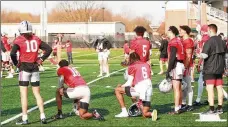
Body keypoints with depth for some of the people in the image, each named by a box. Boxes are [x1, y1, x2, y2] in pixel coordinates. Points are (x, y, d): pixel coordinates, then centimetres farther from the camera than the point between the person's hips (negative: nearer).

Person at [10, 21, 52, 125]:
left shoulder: (19, 40, -9)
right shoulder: (36, 39, 5)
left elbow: (12, 54, -20)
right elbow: (49, 49, 7)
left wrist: (16, 63, -4)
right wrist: (41, 59, 9)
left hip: (24, 68, -4)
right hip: (35, 68, 4)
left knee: (24, 94, 1)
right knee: (37, 93, 12)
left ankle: (24, 118, 1)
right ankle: (43, 116, 8)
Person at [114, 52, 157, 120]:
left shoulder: (132, 67, 2)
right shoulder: (147, 65, 19)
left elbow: (129, 83, 1)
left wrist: (121, 86, 19)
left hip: (139, 90, -6)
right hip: (149, 91, 6)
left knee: (117, 90, 8)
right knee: (145, 114, 17)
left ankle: (124, 112, 4)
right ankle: (152, 113, -17)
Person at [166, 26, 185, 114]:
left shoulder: (173, 42, -15)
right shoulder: (178, 41, 16)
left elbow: (172, 57, -20)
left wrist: (168, 70, -19)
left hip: (175, 66, -10)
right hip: (180, 65, 10)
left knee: (176, 89, -8)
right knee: (179, 89, 15)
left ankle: (176, 109, -7)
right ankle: (179, 107, 22)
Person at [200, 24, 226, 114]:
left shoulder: (209, 41, -14)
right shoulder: (222, 41, 9)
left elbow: (204, 55, -19)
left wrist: (200, 55, 2)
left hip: (210, 69, -7)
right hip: (220, 69, 7)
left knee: (210, 89, -4)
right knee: (219, 88, 10)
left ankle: (211, 109, -6)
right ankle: (219, 108, 14)